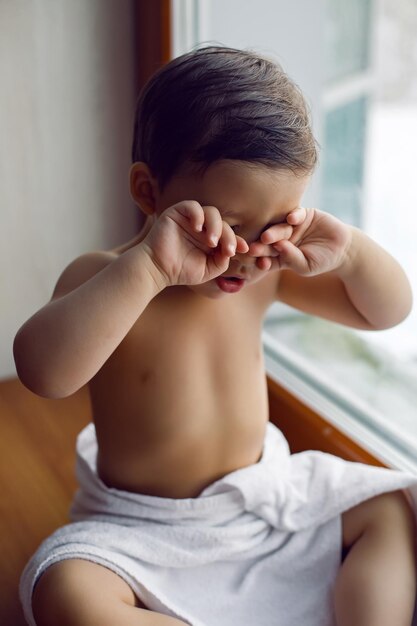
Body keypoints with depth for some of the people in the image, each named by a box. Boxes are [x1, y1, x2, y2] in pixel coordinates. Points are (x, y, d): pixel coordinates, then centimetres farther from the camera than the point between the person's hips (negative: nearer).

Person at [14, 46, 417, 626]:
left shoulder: (268, 271, -4)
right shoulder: (103, 278, -18)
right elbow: (42, 372, -38)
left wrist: (349, 250, -19)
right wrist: (147, 268, -44)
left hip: (269, 496, 5)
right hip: (145, 529, -4)